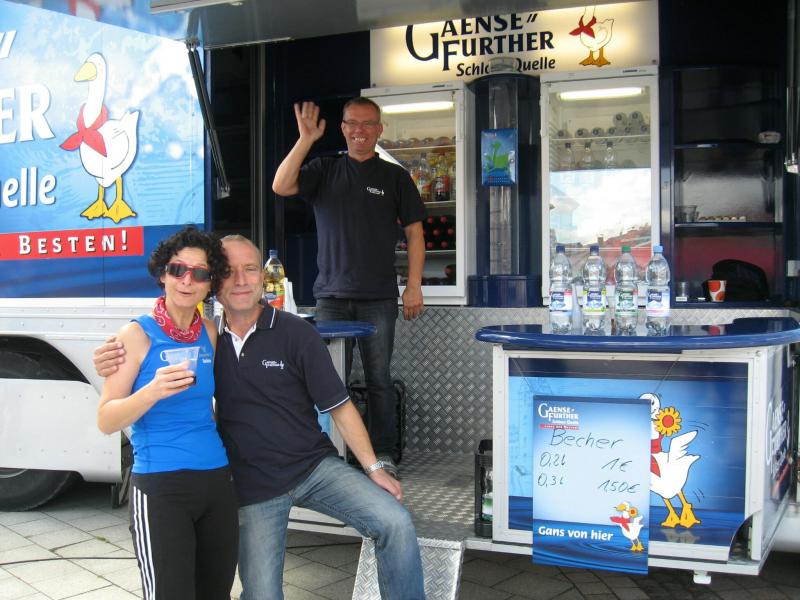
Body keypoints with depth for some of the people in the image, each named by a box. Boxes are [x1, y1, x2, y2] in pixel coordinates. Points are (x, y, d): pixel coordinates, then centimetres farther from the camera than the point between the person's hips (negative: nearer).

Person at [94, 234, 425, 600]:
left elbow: (339, 406, -5)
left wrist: (374, 468, -6)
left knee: (395, 524, -19)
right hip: (252, 488, 2)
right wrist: (113, 366, -13)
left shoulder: (296, 334, -8)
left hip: (314, 467, -1)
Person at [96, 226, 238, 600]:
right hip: (160, 486, -5)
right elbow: (106, 421, -10)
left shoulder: (209, 332, 8)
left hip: (217, 482, 6)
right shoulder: (138, 334, -7)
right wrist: (153, 391, -25)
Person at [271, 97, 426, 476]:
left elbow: (414, 232, 7)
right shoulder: (324, 171, 11)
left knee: (379, 379, 2)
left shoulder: (395, 177, 9)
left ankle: (385, 455, 12)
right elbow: (281, 187, -5)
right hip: (332, 295, 1)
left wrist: (414, 286, -2)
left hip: (379, 298, -1)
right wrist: (305, 141, -13)